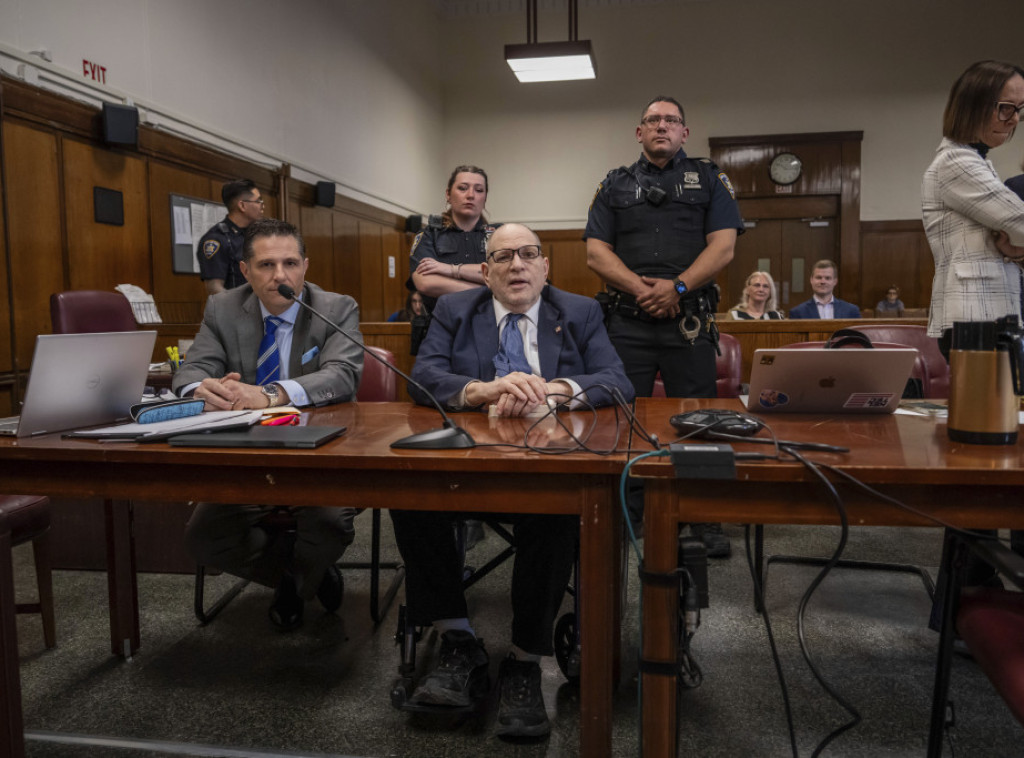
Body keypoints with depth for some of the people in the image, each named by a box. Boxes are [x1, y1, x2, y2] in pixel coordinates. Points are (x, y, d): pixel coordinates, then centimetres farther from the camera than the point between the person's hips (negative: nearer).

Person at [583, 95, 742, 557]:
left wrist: (677, 287, -13)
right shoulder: (615, 185, 16)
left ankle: (705, 520, 11)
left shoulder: (709, 180, 14)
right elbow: (596, 252, 5)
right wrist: (640, 288, -11)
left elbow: (723, 245, 1)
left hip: (690, 319, -1)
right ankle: (625, 515, 16)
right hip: (627, 320, 1)